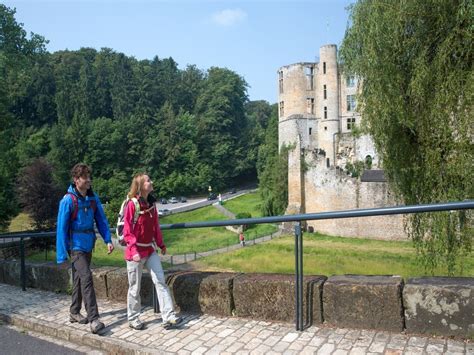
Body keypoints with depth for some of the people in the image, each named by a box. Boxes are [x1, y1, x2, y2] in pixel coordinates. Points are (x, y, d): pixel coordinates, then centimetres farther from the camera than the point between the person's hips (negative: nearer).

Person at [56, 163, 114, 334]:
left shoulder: (93, 198, 1)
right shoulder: (68, 200, -15)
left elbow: (101, 220, 5)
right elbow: (61, 228, -14)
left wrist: (108, 240, -6)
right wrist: (62, 255, -14)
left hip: (88, 245, 6)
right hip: (76, 246, -6)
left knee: (79, 279, 17)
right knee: (86, 277, -14)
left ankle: (74, 312, 31)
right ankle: (93, 318, -11)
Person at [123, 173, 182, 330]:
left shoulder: (151, 203, 5)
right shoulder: (132, 204, -15)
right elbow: (127, 231, -16)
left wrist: (161, 244, 18)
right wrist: (134, 251, -23)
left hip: (150, 250, 6)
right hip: (135, 251, -6)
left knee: (160, 282, 1)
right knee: (135, 287, 7)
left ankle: (168, 317, 5)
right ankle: (133, 319, 24)